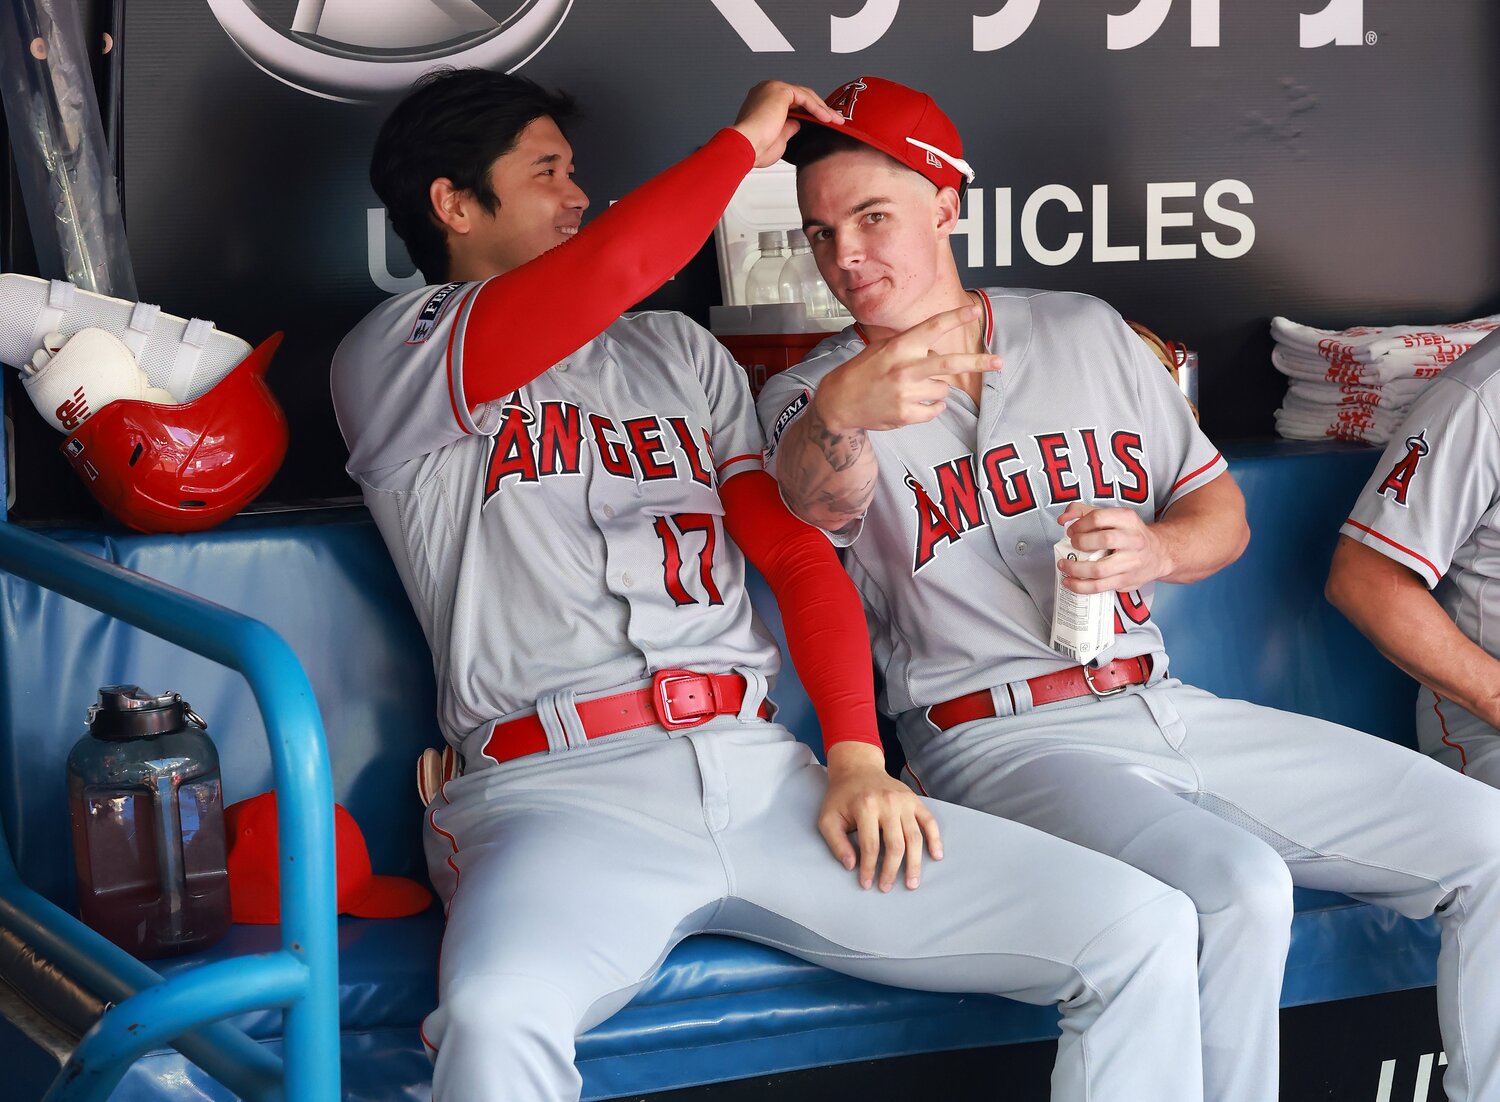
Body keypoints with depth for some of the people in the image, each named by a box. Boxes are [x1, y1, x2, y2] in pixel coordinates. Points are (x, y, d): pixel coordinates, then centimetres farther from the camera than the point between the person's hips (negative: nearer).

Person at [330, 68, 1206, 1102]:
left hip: (764, 772, 5)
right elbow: (615, 265, -11)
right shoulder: (391, 365, 7)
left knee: (1145, 931, -9)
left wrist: (858, 756, 2)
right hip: (560, 788, -5)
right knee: (496, 1018, -42)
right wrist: (747, 139, 5)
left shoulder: (678, 351, 26)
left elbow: (797, 553, 17)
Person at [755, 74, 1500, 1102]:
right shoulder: (810, 392, 2)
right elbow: (819, 497, -23)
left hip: (1167, 705, 5)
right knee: (1237, 889, -33)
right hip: (996, 738, -5)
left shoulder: (1087, 331, 15)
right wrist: (842, 410, -47)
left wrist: (1156, 549, -6)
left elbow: (1222, 507, 18)